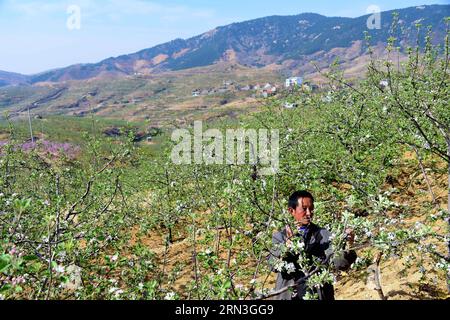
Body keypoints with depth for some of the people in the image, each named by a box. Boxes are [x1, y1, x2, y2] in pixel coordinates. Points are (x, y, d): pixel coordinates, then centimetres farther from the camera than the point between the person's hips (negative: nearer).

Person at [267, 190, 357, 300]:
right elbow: (274, 265, -13)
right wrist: (286, 248, -32)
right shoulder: (280, 236, 1)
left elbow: (338, 263, -13)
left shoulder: (324, 235, 0)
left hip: (318, 294, 0)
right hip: (288, 295, 0)